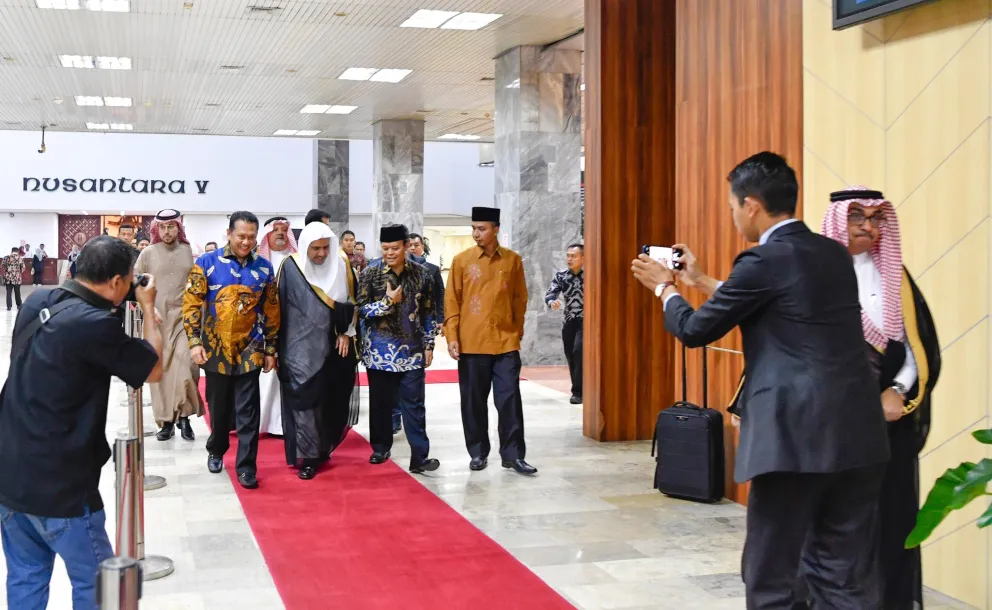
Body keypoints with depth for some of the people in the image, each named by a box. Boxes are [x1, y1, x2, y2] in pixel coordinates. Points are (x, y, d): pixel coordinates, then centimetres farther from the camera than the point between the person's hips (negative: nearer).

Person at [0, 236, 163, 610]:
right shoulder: (95, 324, -21)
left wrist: (117, 310, 14)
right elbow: (154, 370, -6)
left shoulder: (36, 302, 1)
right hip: (58, 485, -8)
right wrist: (148, 308, 3)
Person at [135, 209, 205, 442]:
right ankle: (166, 421, 13)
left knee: (186, 363, -15)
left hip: (184, 317, -1)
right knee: (160, 369, 4)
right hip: (156, 318, 1)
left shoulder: (190, 252, 5)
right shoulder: (147, 253, 4)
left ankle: (183, 416, 0)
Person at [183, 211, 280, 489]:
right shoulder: (206, 263, -4)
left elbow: (271, 311, 6)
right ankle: (216, 450, 37)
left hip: (250, 349, 0)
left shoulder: (264, 268, 1)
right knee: (218, 406, 15)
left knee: (248, 410, -1)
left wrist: (270, 349, 5)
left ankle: (246, 465, 6)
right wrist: (195, 342, -11)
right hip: (215, 348, 0)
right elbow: (191, 303, -4)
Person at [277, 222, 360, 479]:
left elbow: (351, 303, 7)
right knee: (305, 400, -5)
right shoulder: (291, 268, -10)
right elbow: (280, 306, -7)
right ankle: (307, 457, 1)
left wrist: (346, 333, -1)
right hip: (300, 347, -3)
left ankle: (322, 448, 26)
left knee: (330, 399, 9)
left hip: (331, 345, 4)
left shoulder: (341, 267, 1)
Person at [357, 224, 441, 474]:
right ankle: (381, 448, 26)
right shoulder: (371, 272, -4)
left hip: (411, 350, 1)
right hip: (379, 350, -1)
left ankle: (420, 456, 1)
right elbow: (361, 309, -6)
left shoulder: (420, 273, 2)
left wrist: (429, 344, 5)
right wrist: (387, 301, -19)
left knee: (414, 403, 0)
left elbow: (428, 311, 7)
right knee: (380, 402, 10)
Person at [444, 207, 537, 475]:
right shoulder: (461, 260, 1)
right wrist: (452, 337, -6)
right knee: (473, 401, 6)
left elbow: (520, 299, 11)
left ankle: (513, 455, 7)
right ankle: (478, 453, 19)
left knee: (509, 399, -1)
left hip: (506, 342, 0)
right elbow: (452, 301, 1)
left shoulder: (513, 260, 4)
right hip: (471, 343, 0)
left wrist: (517, 332, 8)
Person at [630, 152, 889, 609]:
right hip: (857, 434, 8)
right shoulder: (834, 254, 13)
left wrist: (665, 288, 19)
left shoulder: (764, 260, -10)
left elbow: (694, 330, -1)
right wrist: (701, 281, 34)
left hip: (796, 436, -7)